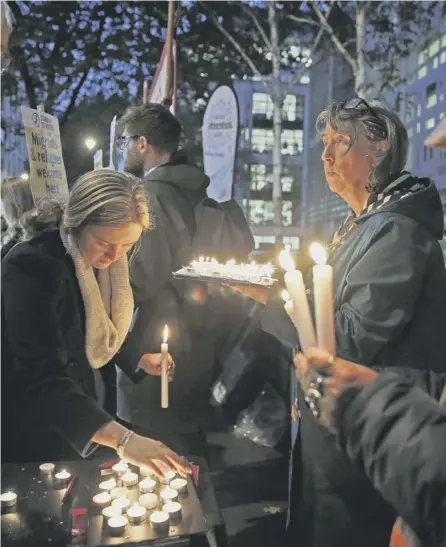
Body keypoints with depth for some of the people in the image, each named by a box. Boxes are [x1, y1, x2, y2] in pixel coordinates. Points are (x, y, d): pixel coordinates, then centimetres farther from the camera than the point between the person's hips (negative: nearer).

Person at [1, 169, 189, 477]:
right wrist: (123, 440, -46)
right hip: (36, 423, -7)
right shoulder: (33, 267, -30)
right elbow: (42, 379, -38)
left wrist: (139, 358, -4)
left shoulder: (104, 257, -7)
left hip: (80, 399, 7)